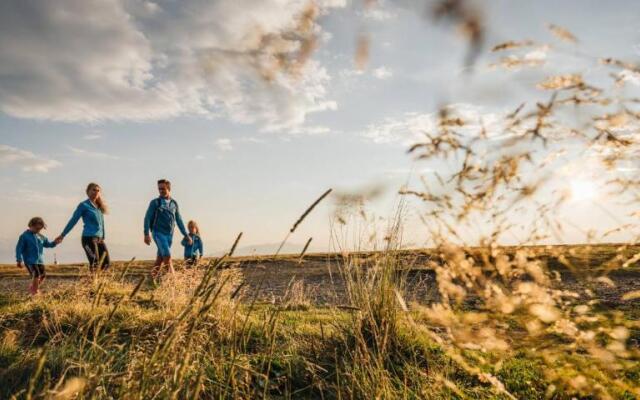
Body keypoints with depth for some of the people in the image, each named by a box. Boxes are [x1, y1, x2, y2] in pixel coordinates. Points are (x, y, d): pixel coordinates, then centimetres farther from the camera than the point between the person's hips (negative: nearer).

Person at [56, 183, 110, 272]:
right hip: (88, 238, -7)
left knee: (106, 263, 2)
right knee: (94, 264, -12)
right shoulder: (84, 205, -2)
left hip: (99, 239, 7)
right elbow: (73, 221, 0)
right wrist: (62, 235, 1)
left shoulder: (99, 207, 15)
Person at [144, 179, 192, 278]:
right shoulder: (155, 202, -2)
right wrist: (146, 234, -17)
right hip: (158, 233, -4)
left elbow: (179, 220, 14)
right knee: (167, 255, -18)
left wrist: (186, 235, 11)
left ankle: (152, 279, 17)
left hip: (169, 235, 4)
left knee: (160, 258, 8)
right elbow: (147, 218, -5)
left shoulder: (174, 203, 9)